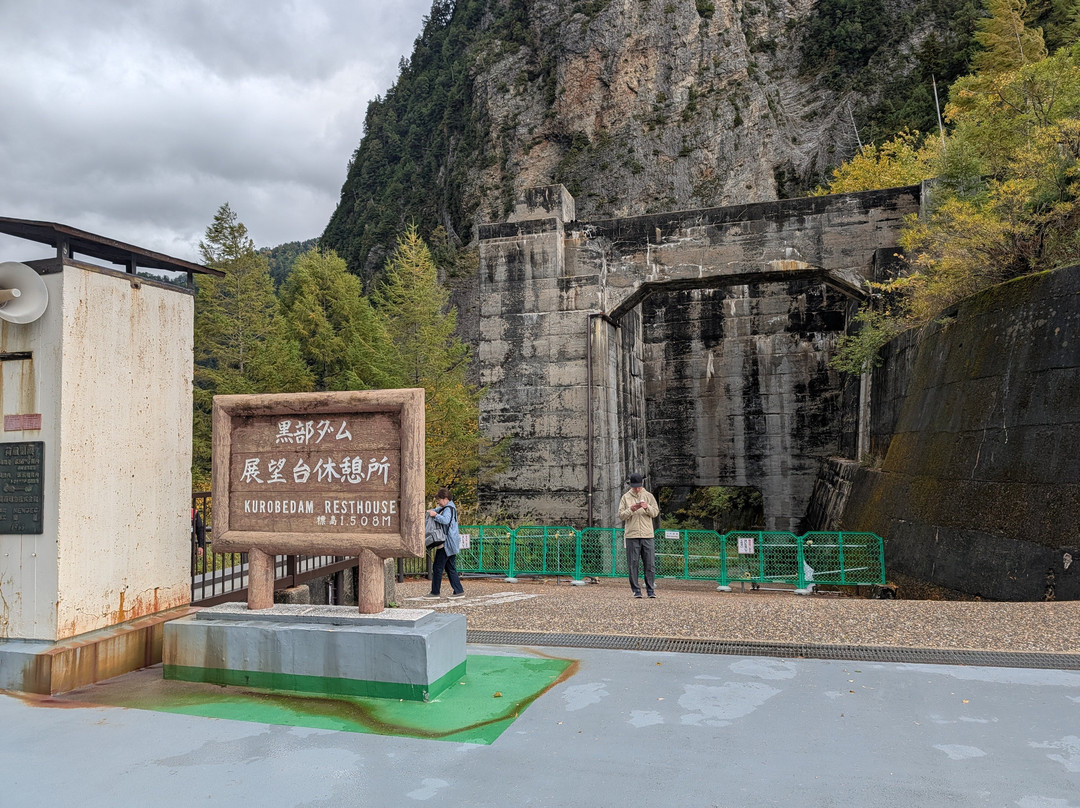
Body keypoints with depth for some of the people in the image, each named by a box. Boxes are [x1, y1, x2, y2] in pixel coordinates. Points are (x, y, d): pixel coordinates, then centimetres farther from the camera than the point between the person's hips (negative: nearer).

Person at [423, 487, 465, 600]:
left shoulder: (448, 509, -15)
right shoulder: (450, 506, 17)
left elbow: (445, 520, -34)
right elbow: (440, 509, 34)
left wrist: (435, 515, -24)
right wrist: (433, 510, 15)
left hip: (447, 543, -10)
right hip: (451, 544, 10)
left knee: (437, 567, -4)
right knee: (450, 567, 13)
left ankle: (435, 593, 1)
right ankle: (459, 591, 13)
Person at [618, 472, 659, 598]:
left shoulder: (649, 496, 11)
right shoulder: (626, 497, 7)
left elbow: (656, 512, 3)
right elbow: (621, 515, 2)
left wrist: (647, 507, -15)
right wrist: (631, 510, -15)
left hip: (647, 535, 1)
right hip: (631, 535, -1)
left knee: (650, 564, 0)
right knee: (633, 564, 1)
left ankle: (650, 590, 9)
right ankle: (636, 590, 8)